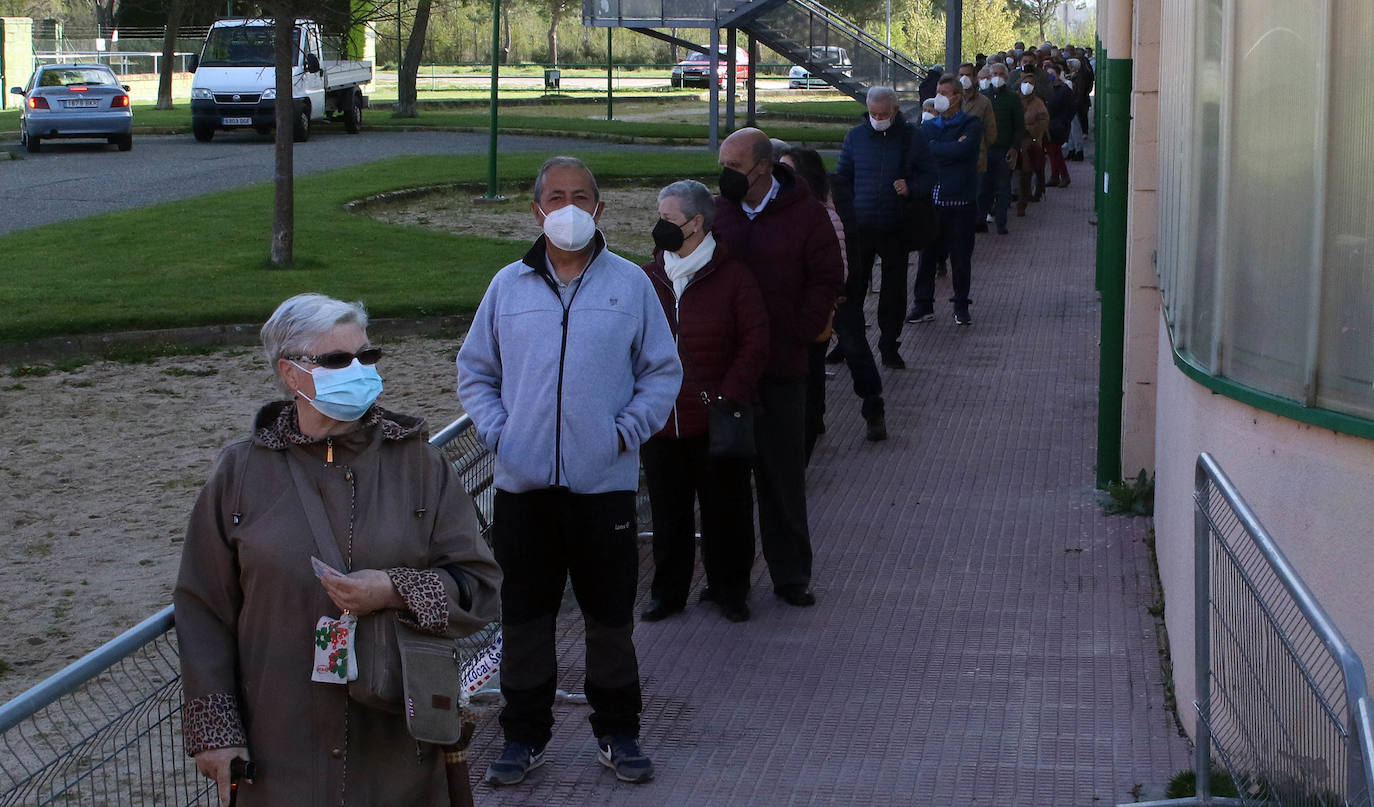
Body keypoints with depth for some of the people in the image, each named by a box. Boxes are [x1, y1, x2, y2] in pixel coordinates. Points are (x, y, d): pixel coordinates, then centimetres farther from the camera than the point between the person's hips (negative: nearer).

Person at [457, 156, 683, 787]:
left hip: (605, 482, -1)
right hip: (522, 483, 1)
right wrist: (496, 431, -1)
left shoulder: (630, 284, 3)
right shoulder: (508, 286, 6)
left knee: (610, 615, 8)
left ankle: (618, 733, 23)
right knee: (525, 615, 8)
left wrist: (626, 431, -5)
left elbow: (662, 372, 8)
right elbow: (474, 370, 14)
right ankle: (524, 735, 21)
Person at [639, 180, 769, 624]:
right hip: (660, 421, 3)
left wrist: (728, 397, -12)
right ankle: (668, 592, 24)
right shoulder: (648, 278, 6)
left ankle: (730, 591, 22)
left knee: (725, 510, 7)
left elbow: (756, 342, -5)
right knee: (668, 511, 12)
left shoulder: (731, 275, -6)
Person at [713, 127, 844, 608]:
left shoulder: (804, 214, -2)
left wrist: (797, 334, -8)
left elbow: (826, 280, 1)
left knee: (782, 475, 5)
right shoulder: (718, 211, 6)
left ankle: (791, 575, 15)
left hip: (780, 367, -2)